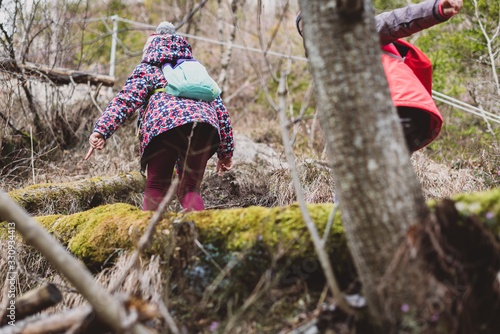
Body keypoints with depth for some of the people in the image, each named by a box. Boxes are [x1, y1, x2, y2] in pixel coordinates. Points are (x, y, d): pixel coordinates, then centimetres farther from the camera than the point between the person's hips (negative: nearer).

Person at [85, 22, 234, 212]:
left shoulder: (148, 69, 24)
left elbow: (127, 98, 6)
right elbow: (220, 109, 32)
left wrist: (102, 129, -3)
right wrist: (226, 152, 35)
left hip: (164, 124, -3)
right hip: (204, 123, 3)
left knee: (156, 188, 4)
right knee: (189, 189, 10)